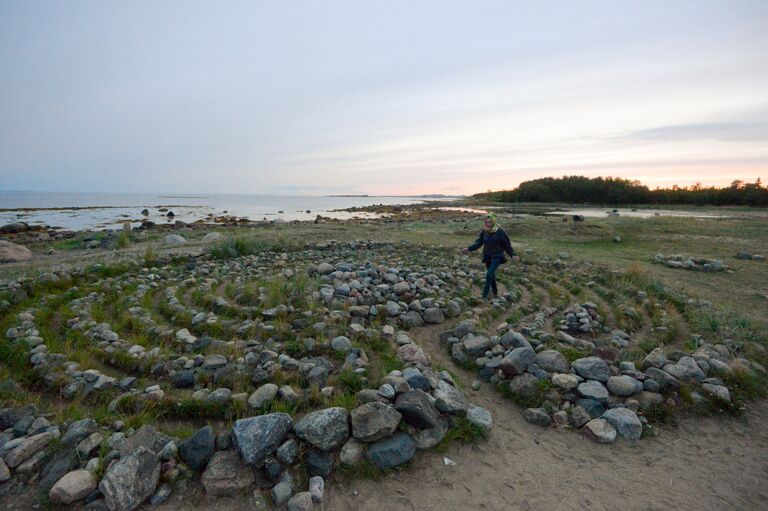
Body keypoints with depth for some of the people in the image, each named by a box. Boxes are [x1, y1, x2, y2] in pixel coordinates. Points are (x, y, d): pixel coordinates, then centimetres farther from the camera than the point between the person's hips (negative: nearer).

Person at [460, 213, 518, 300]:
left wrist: (512, 255, -16)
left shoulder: (500, 232, -13)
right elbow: (478, 243, 4)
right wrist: (469, 248, -8)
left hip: (497, 257, -5)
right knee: (491, 275, 16)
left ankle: (484, 296, -11)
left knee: (489, 274, -17)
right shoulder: (484, 232, -1)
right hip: (487, 257, 5)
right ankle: (495, 293, 35)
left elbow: (507, 245, -7)